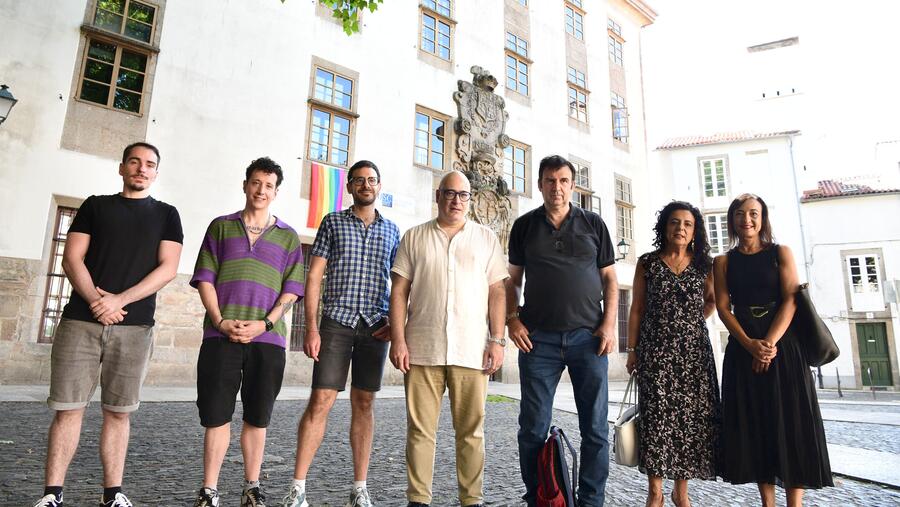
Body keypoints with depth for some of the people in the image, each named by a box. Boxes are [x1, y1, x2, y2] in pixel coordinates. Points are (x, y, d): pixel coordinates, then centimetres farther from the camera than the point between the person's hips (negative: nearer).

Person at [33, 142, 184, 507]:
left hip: (134, 327, 0)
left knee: (118, 412, 5)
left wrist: (119, 299, -12)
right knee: (68, 408, 1)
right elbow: (72, 258, 4)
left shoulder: (166, 215, 10)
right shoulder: (95, 205, 13)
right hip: (80, 321, 1)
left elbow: (168, 268, -1)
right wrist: (95, 301, -12)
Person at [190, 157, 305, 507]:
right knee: (216, 414, 3)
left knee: (257, 417, 8)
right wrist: (220, 321, -8)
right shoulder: (221, 226, 12)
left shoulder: (288, 236, 11)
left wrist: (264, 323, -9)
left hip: (267, 337, 0)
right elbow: (205, 278, 6)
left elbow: (292, 288, 5)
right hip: (221, 335, 0)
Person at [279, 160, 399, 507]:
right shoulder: (332, 222, 7)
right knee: (320, 401, -5)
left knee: (364, 404, 7)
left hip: (376, 327, 2)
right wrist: (311, 326, -7)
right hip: (337, 322, -2)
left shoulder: (391, 230, 13)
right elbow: (314, 276, 2)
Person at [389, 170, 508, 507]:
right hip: (422, 349, 0)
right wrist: (398, 340, -3)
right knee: (420, 429, 6)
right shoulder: (414, 237, 10)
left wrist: (497, 340, -1)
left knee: (471, 431, 5)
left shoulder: (486, 239, 11)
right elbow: (399, 292, 6)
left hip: (471, 351, 0)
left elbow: (496, 293, 7)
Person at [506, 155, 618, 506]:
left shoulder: (593, 224, 9)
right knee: (533, 428, 5)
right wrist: (512, 319, -2)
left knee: (595, 428, 5)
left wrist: (609, 323, -2)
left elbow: (609, 278, 9)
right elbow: (512, 279, 12)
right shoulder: (524, 226, 9)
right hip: (538, 338, 0)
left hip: (588, 336, 1)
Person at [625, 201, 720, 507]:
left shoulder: (703, 264, 8)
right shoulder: (647, 263, 3)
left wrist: (691, 322, 10)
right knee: (657, 416, -4)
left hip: (694, 350, 2)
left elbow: (711, 300, 24)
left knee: (692, 417, 2)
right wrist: (632, 350, 0)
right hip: (656, 350, -2)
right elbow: (637, 309, 3)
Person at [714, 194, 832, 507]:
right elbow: (723, 307, 0)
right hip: (743, 349, 1)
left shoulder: (781, 253, 6)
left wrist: (770, 342, -16)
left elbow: (791, 299, -4)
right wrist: (750, 344, -15)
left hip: (783, 346, -1)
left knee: (790, 422, -2)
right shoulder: (723, 262, 8)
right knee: (754, 425, 2)